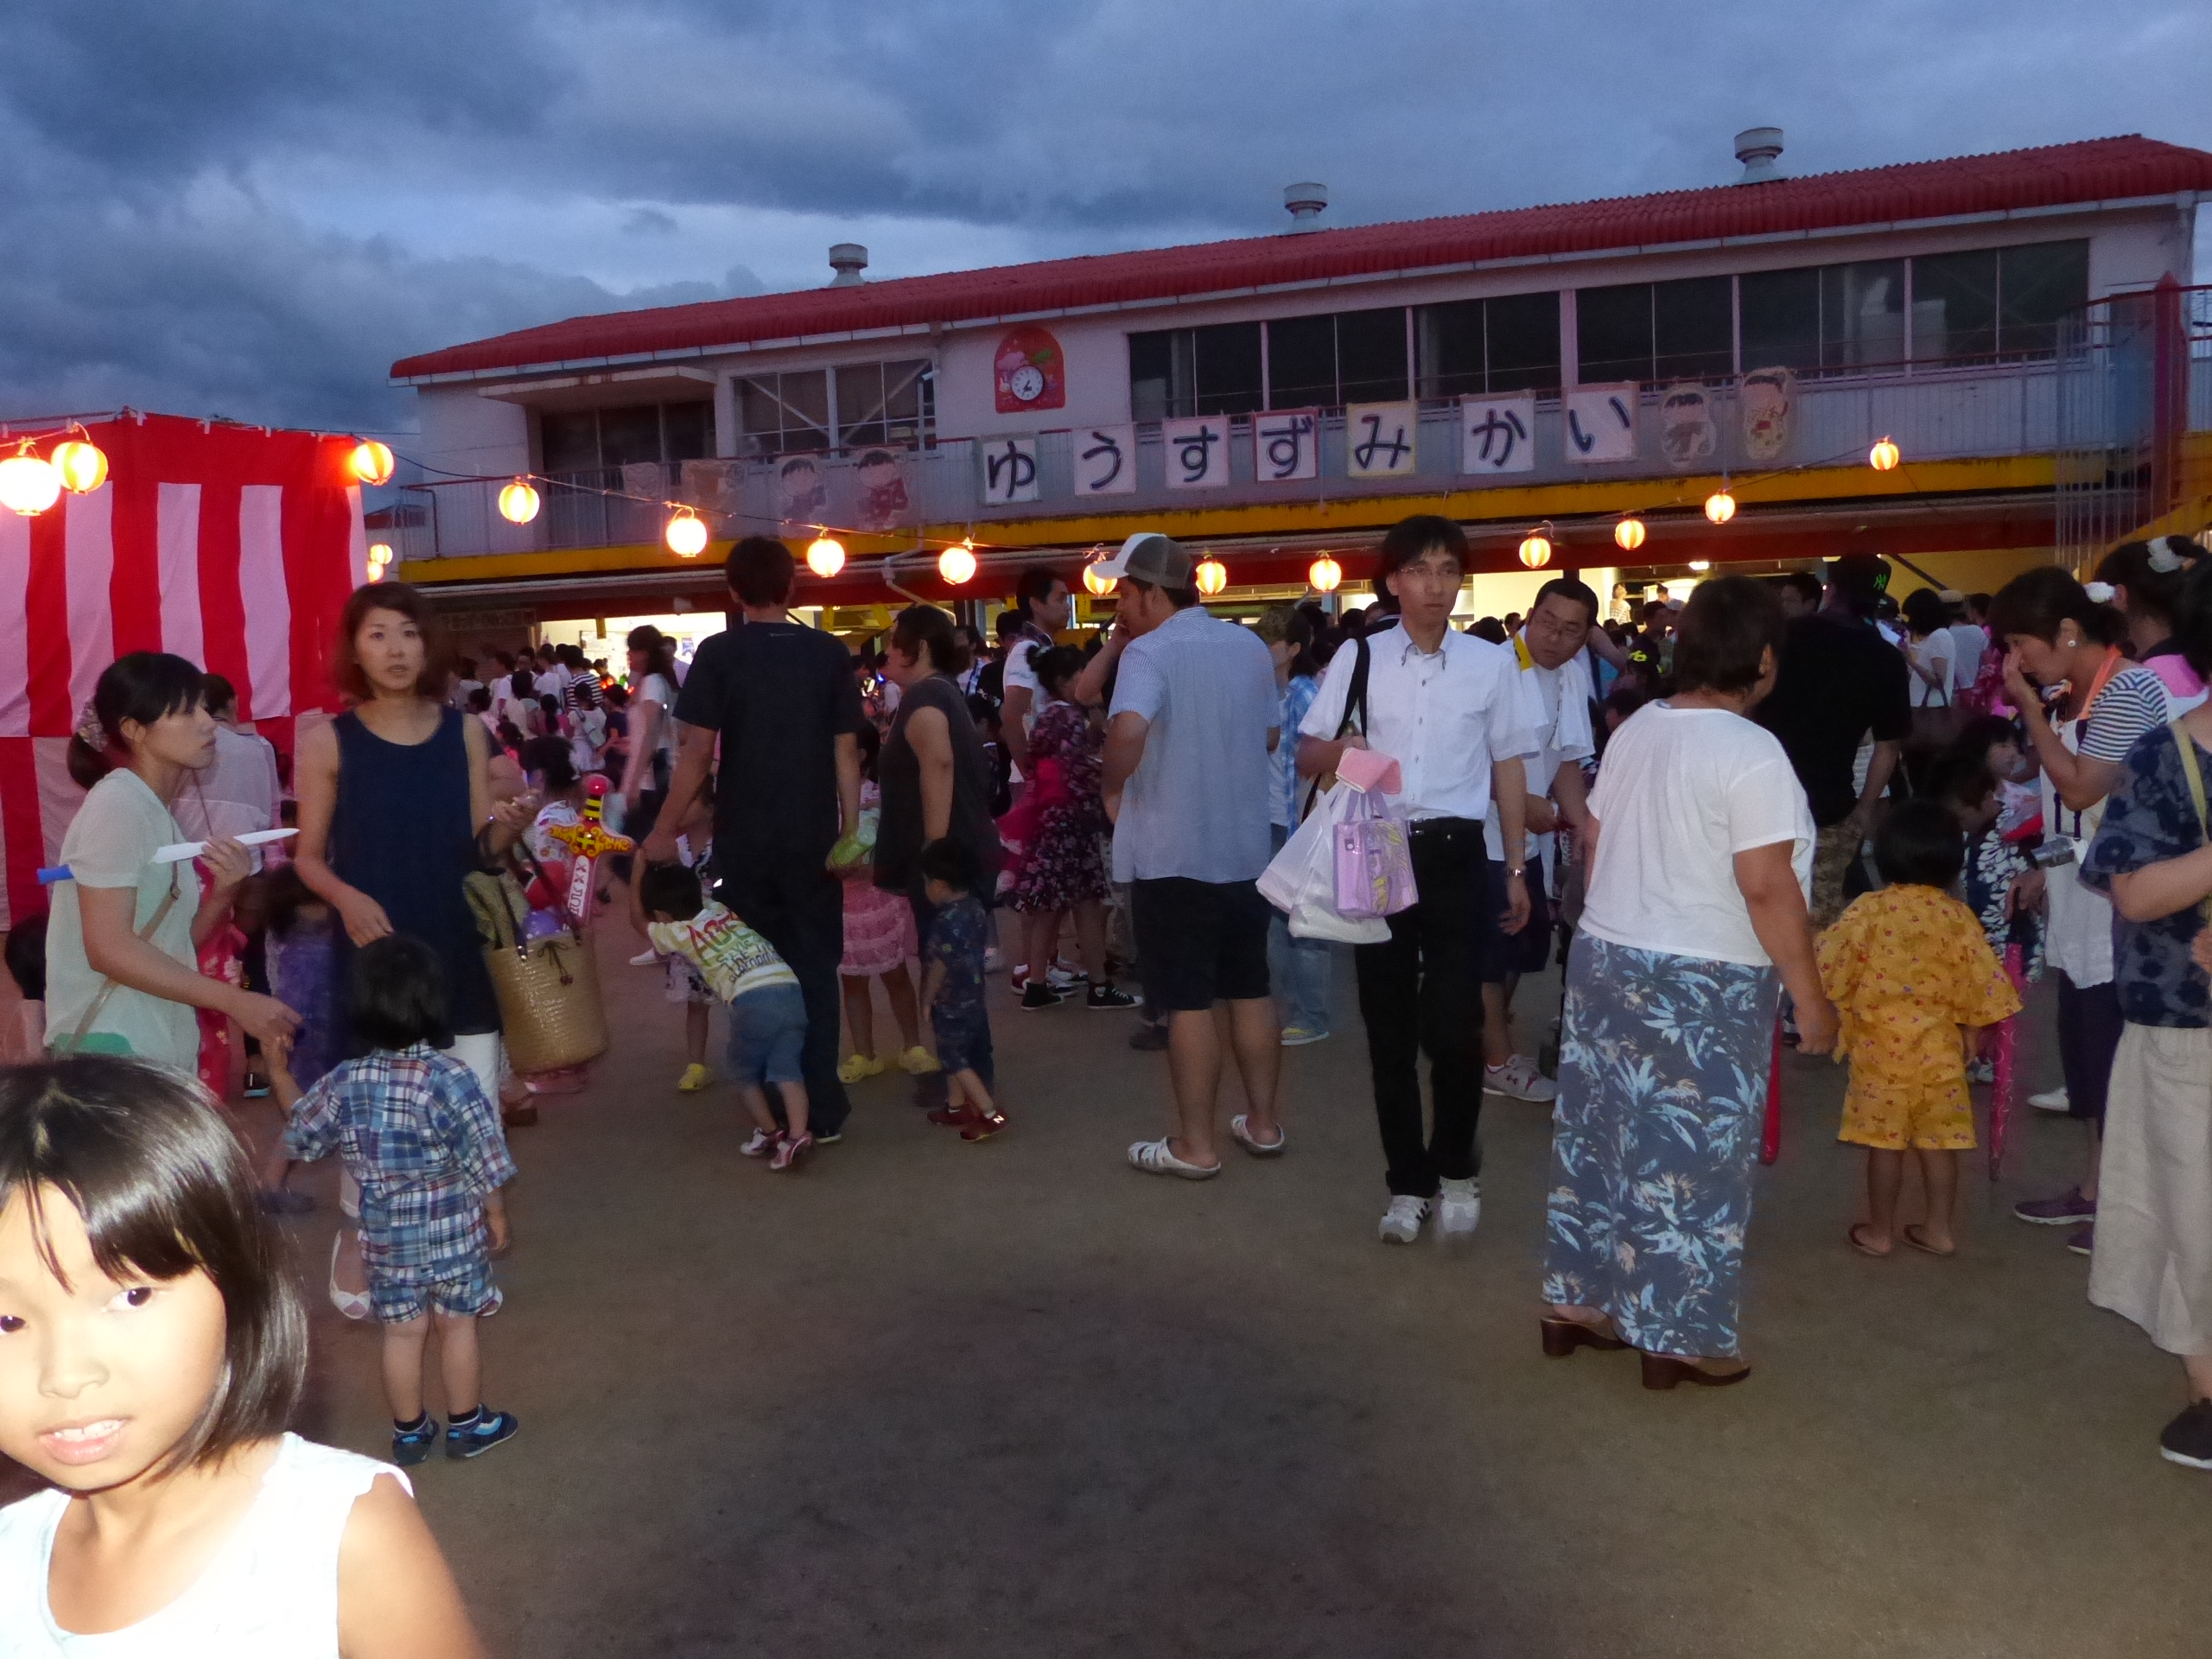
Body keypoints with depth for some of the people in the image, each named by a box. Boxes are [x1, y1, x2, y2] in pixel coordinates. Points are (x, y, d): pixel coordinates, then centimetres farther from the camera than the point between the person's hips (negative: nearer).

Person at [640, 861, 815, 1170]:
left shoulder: (677, 934, 12)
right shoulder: (722, 910, 26)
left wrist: (640, 869, 39)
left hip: (752, 1000, -5)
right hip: (790, 989, 5)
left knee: (744, 1072, 17)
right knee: (787, 1070, 6)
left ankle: (769, 1132, 20)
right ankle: (797, 1134, -8)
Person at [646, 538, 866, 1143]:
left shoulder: (718, 654, -6)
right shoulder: (830, 652, 0)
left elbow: (696, 753, -9)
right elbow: (846, 751, -1)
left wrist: (665, 833, -1)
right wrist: (851, 830, 4)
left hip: (743, 842, -1)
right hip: (814, 840, 1)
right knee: (814, 970, 9)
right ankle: (822, 1109, 9)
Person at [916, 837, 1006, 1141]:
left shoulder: (947, 921, -27)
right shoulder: (974, 906, 0)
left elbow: (938, 967, -21)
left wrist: (926, 1001, -7)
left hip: (951, 1002, -9)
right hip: (972, 996, 9)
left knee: (955, 1059, 1)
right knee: (955, 1054, 22)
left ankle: (990, 1113, -3)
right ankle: (956, 1107, 34)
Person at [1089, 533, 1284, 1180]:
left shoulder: (1149, 653, -15)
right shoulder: (1250, 646, 7)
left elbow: (1127, 729, -33)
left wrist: (1112, 789, -17)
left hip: (1172, 853, -6)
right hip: (1247, 848, 6)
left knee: (1190, 1002, 1)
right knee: (1250, 990, 16)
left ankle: (1195, 1145, 10)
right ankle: (1263, 1122, 26)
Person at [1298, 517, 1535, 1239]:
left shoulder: (1492, 663, 3)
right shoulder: (1358, 657, 2)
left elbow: (1508, 768, 8)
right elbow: (1306, 756, 5)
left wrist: (1516, 869, 6)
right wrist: (1341, 749, -19)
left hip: (1456, 856, -1)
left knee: (1454, 1026, -4)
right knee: (1389, 1028, 8)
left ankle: (1455, 1169, 21)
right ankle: (1408, 1182, 23)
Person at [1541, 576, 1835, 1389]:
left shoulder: (1635, 729, 6)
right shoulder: (1751, 752, -18)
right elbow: (1767, 889, -21)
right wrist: (1810, 996, -13)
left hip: (1605, 957, 7)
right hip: (1703, 984, -7)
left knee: (1601, 1136, 15)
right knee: (1690, 1158, 4)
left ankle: (1576, 1303, 26)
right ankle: (1680, 1337, 14)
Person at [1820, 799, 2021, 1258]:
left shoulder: (1867, 912, -11)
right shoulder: (1959, 917, -4)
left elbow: (1830, 972, -9)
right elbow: (1978, 983, 2)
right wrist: (1970, 1030, 16)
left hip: (1880, 1047, -2)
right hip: (1939, 1049, 2)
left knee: (1884, 1143, 6)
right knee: (1938, 1141, 11)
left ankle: (1880, 1232, 16)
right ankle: (1939, 1230, 20)